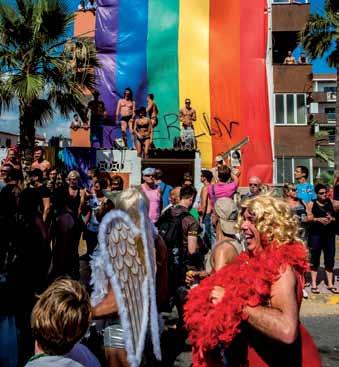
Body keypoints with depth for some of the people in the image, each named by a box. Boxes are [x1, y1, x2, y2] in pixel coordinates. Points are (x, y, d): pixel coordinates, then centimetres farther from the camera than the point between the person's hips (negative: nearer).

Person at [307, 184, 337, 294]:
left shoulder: (331, 202, 7)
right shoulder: (312, 204, 2)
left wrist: (331, 219, -13)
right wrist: (318, 219, -18)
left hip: (329, 234, 2)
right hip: (316, 234, -2)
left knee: (330, 259, 6)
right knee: (314, 259, 3)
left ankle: (330, 284, 19)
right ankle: (314, 284, 13)